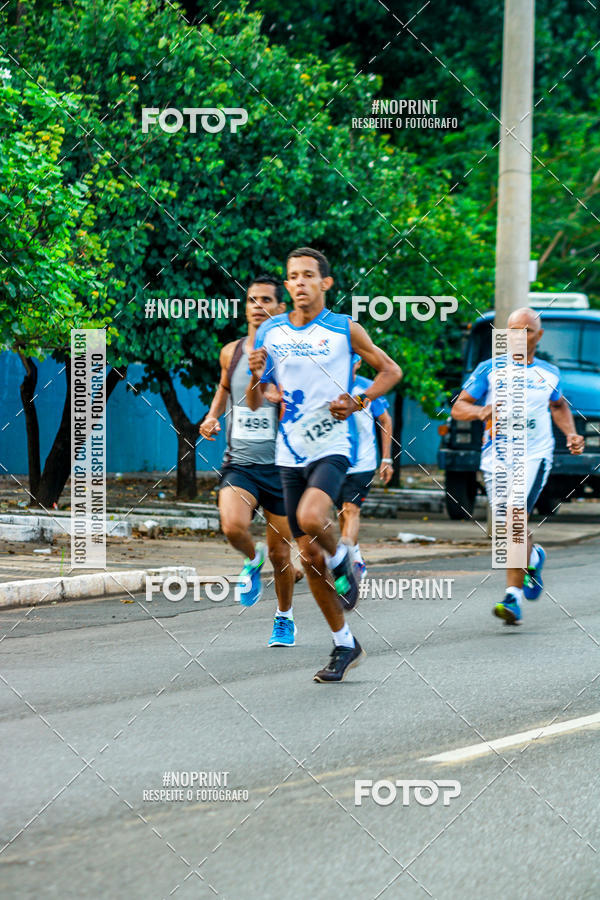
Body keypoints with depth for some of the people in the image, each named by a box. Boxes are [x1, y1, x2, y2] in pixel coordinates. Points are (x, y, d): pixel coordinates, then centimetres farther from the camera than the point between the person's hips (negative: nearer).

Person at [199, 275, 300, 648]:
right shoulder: (231, 352, 5)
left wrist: (285, 400, -24)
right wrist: (212, 416, 10)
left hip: (280, 465, -2)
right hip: (239, 464, 2)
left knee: (281, 555, 6)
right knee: (233, 526, -27)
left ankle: (285, 618, 33)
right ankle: (253, 560, 8)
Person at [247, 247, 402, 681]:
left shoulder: (345, 330, -3)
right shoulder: (270, 332, 6)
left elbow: (390, 370, 8)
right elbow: (254, 403, 11)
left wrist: (359, 403, -8)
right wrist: (256, 377, -11)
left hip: (334, 445, -4)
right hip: (291, 452, 4)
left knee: (311, 517, -32)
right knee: (308, 554, 5)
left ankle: (342, 560, 3)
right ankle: (345, 645, 19)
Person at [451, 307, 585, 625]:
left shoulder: (548, 373, 10)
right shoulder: (489, 369, 3)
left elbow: (558, 406, 30)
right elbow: (458, 408, 3)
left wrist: (571, 434, 13)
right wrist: (481, 411, -18)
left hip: (534, 456, -2)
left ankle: (514, 597, -22)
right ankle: (533, 556, 46)